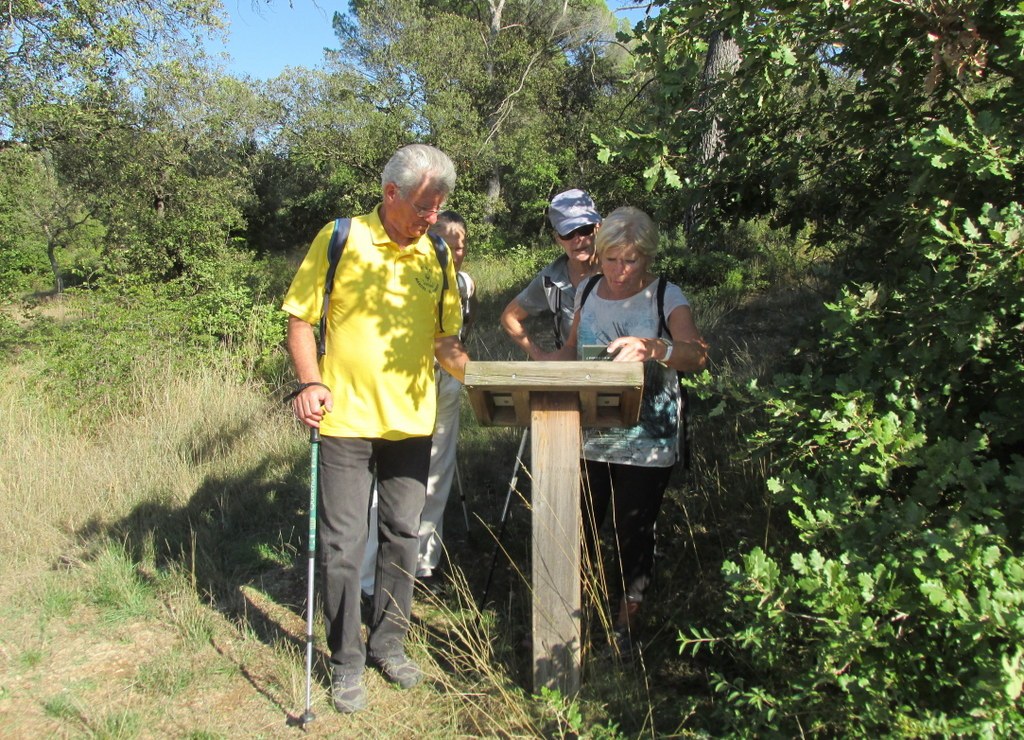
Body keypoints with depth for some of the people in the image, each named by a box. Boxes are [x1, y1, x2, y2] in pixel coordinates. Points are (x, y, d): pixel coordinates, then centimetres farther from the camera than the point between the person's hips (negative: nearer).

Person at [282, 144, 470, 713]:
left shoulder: (437, 258, 6)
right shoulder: (340, 240, -6)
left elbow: (445, 340, 11)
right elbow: (301, 318, -1)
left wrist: (477, 375, -9)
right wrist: (310, 382, -14)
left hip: (412, 421, 4)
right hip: (346, 418, -4)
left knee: (403, 537, 14)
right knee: (344, 545, 3)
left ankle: (389, 644, 33)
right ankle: (348, 663, 21)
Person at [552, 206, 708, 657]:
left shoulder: (666, 297, -7)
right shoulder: (588, 292, 7)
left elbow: (697, 355, -21)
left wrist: (652, 348, -41)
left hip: (646, 442, -3)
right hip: (589, 434, 3)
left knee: (633, 532, 7)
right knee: (580, 526, 5)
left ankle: (628, 622, 25)